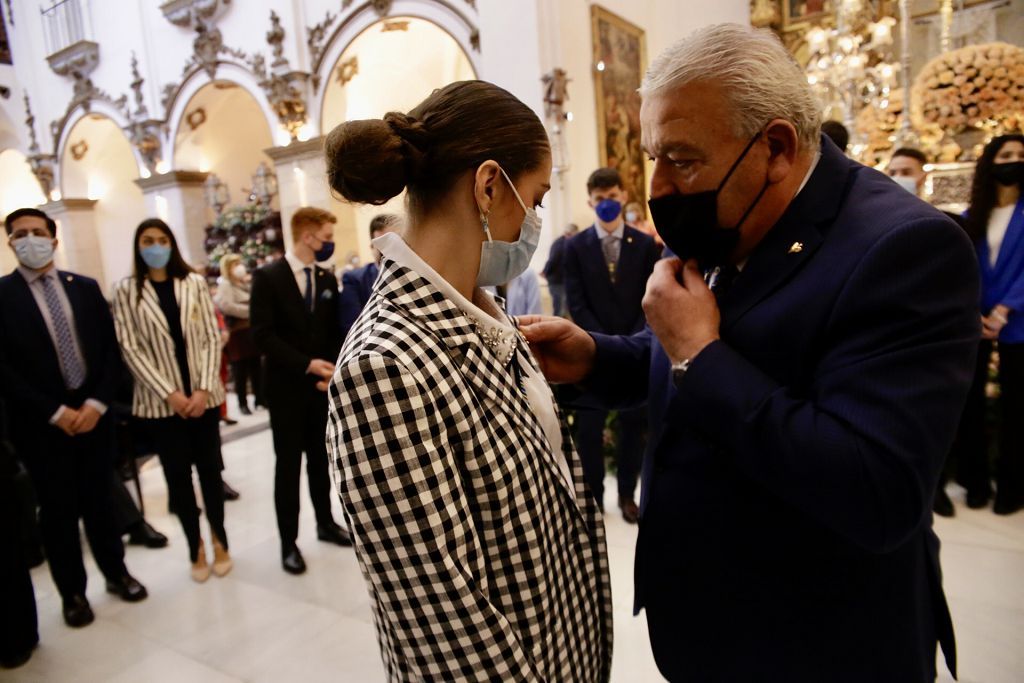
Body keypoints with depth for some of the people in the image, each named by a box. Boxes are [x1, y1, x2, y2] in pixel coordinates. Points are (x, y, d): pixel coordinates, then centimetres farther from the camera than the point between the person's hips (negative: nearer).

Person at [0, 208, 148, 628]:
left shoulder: (85, 288, 5)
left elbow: (110, 349, 4)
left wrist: (97, 403, -8)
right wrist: (56, 412, -13)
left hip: (93, 413, 2)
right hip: (41, 423, -2)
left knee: (99, 500, 14)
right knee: (58, 510, 10)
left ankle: (116, 573, 32)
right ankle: (72, 592, 27)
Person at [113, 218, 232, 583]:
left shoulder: (194, 282, 2)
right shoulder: (127, 290, -1)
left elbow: (211, 337, -1)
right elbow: (130, 348, -5)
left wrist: (203, 389, -11)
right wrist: (169, 394, -12)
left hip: (203, 395, 1)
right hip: (160, 401, -1)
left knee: (209, 468, 8)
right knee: (178, 474, 8)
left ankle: (219, 542, 25)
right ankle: (196, 548, 23)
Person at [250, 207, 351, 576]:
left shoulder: (327, 279, 7)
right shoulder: (268, 277, -9)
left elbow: (334, 333, 8)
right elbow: (263, 335, -15)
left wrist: (331, 371, -7)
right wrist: (308, 364, -20)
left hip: (323, 385, 5)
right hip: (287, 387, -4)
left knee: (321, 458, 15)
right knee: (289, 465, 4)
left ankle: (326, 523, 31)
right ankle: (288, 541, 16)